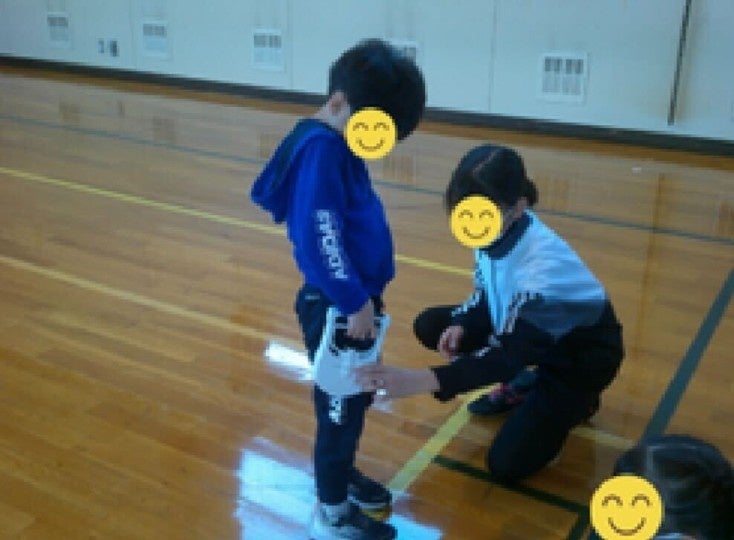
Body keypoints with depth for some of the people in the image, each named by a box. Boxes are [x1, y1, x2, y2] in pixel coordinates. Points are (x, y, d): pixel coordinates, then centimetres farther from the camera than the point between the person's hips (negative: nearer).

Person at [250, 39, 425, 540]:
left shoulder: (342, 141, 6)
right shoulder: (320, 149, -23)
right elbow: (318, 242, -28)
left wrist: (366, 296, 15)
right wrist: (355, 302, -21)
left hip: (354, 300, 9)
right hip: (336, 308, -9)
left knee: (357, 399, 24)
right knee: (341, 407, 7)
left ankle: (342, 473, 45)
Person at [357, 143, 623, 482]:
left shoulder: (544, 263, -39)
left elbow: (509, 353, -43)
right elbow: (486, 295, 2)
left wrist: (419, 380, -54)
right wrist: (461, 326, -20)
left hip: (582, 352, -7)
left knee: (506, 464, -13)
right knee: (430, 326, -8)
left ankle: (576, 401, 12)